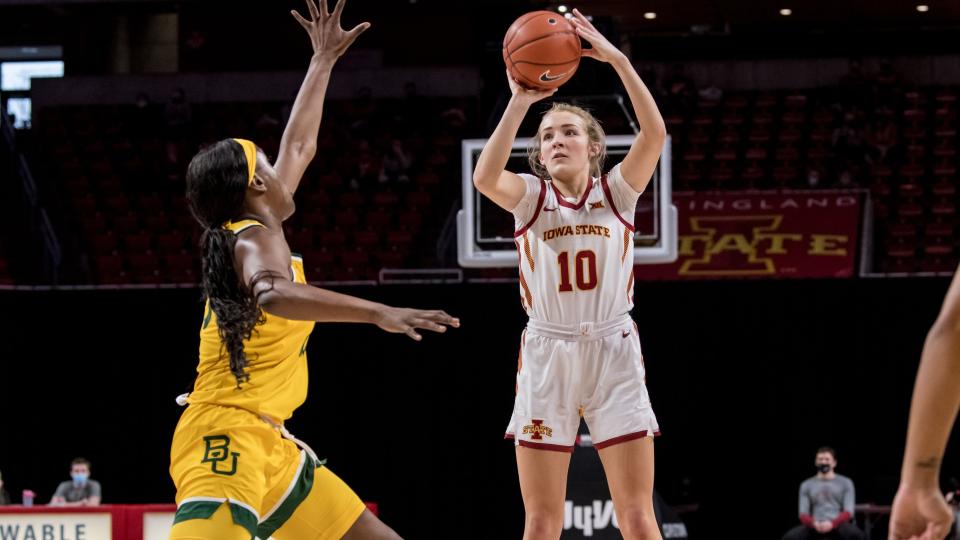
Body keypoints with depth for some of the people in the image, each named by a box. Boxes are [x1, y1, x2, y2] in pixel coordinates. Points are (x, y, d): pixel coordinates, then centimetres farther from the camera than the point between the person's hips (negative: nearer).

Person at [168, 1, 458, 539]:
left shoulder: (247, 235, 17)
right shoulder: (256, 239, -10)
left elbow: (300, 146, 33)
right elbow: (273, 295, -35)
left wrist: (324, 60, 41)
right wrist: (377, 313, -42)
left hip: (266, 442, 10)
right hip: (227, 438, -10)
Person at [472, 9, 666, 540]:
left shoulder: (616, 191, 1)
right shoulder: (530, 196, 1)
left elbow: (654, 132, -17)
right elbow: (485, 178, -22)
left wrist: (616, 59, -25)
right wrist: (519, 102, -29)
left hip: (614, 354, 0)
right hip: (546, 357, 1)